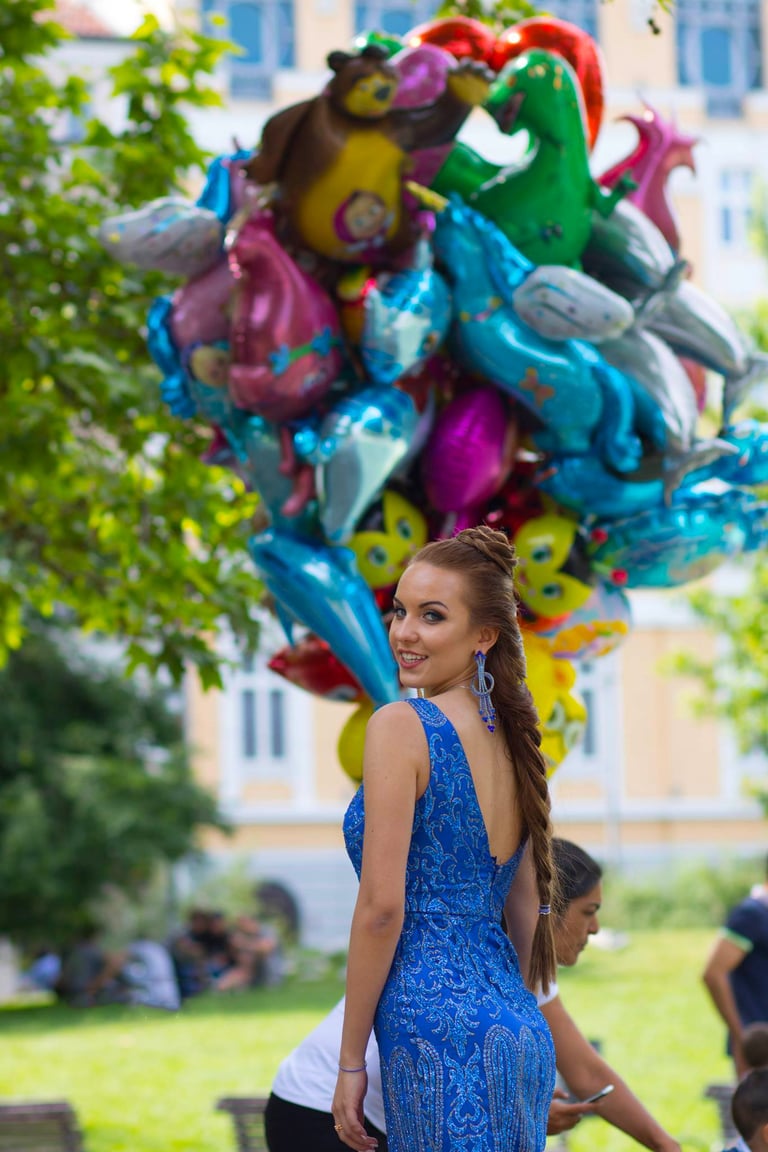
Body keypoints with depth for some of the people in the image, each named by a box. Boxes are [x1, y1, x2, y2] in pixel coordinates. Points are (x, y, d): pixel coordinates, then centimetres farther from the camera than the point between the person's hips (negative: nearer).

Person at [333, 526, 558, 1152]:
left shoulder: (399, 726, -9)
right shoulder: (511, 736, 13)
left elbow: (382, 906, -13)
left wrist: (351, 1060, -7)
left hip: (439, 1028, -8)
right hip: (524, 1034, 8)